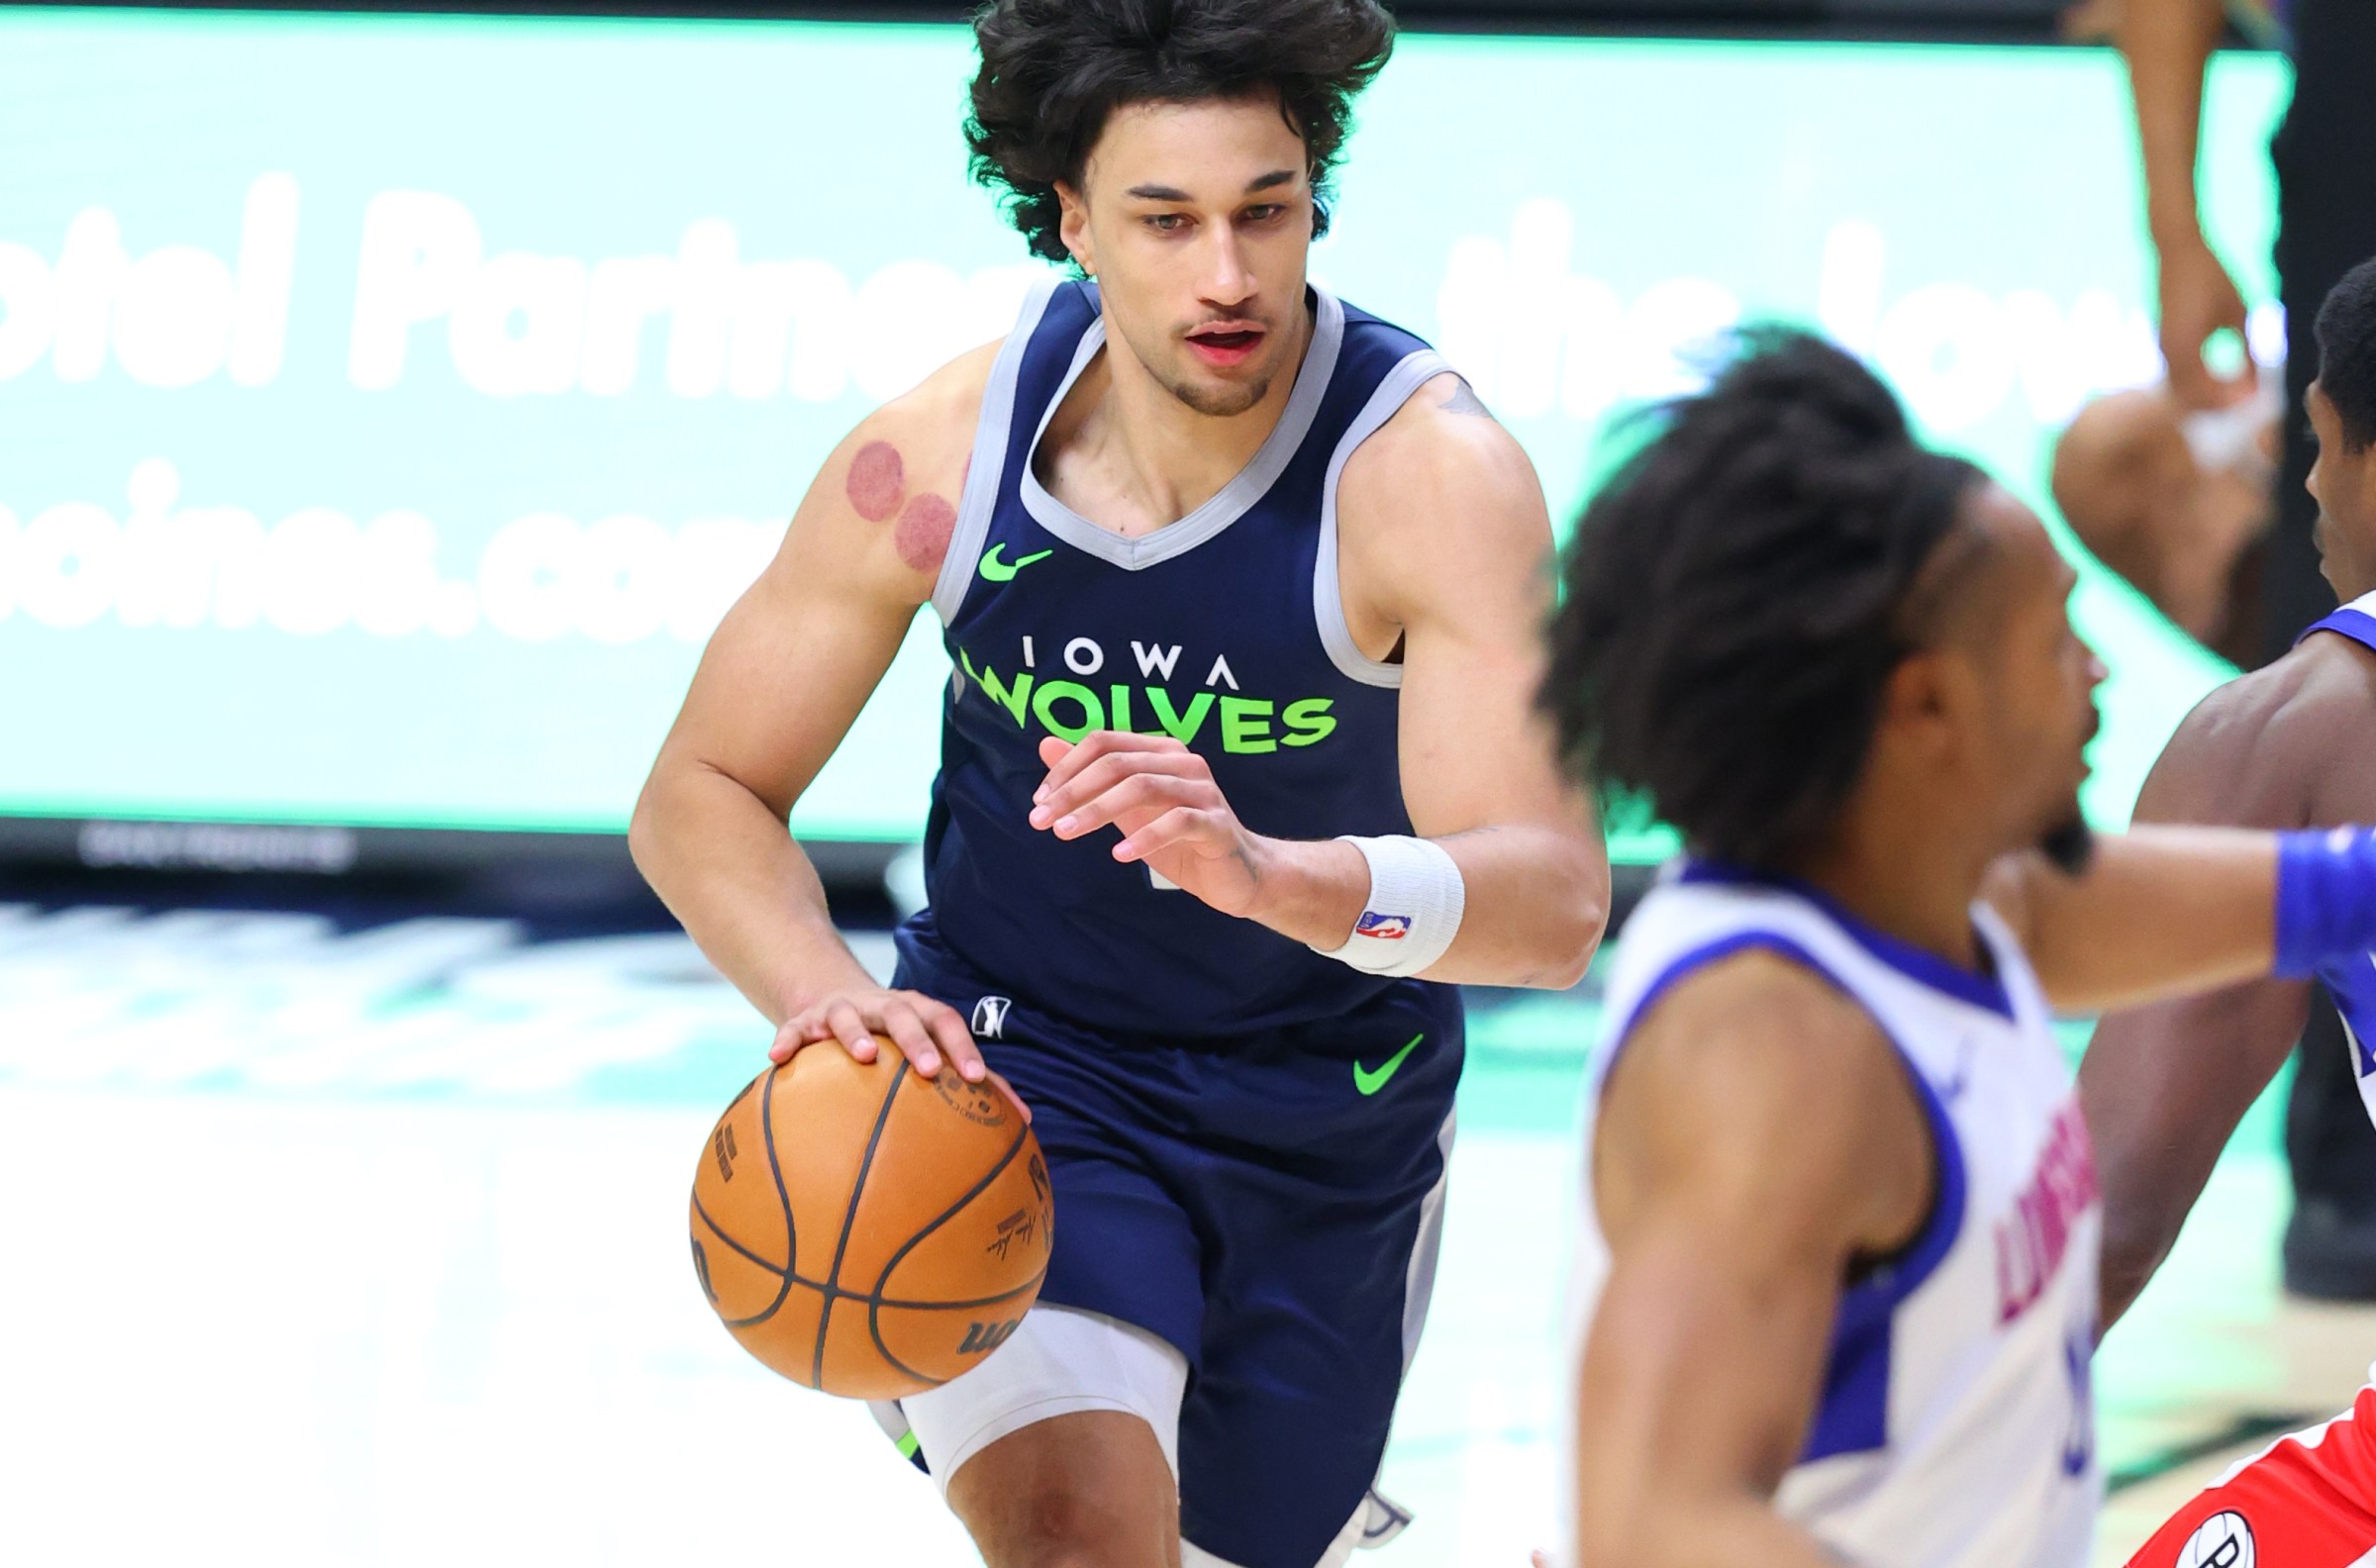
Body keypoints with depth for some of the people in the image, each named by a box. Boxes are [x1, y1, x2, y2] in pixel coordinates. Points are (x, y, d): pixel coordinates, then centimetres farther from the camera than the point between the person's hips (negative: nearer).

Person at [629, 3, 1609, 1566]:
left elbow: (1555, 905, -38)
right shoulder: (938, 456, -19)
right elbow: (702, 795, -8)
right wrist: (822, 993, -30)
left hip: (1329, 1121, 0)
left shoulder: (1434, 472, -27)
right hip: (1018, 1067, 0)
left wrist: (1266, 875, -58)